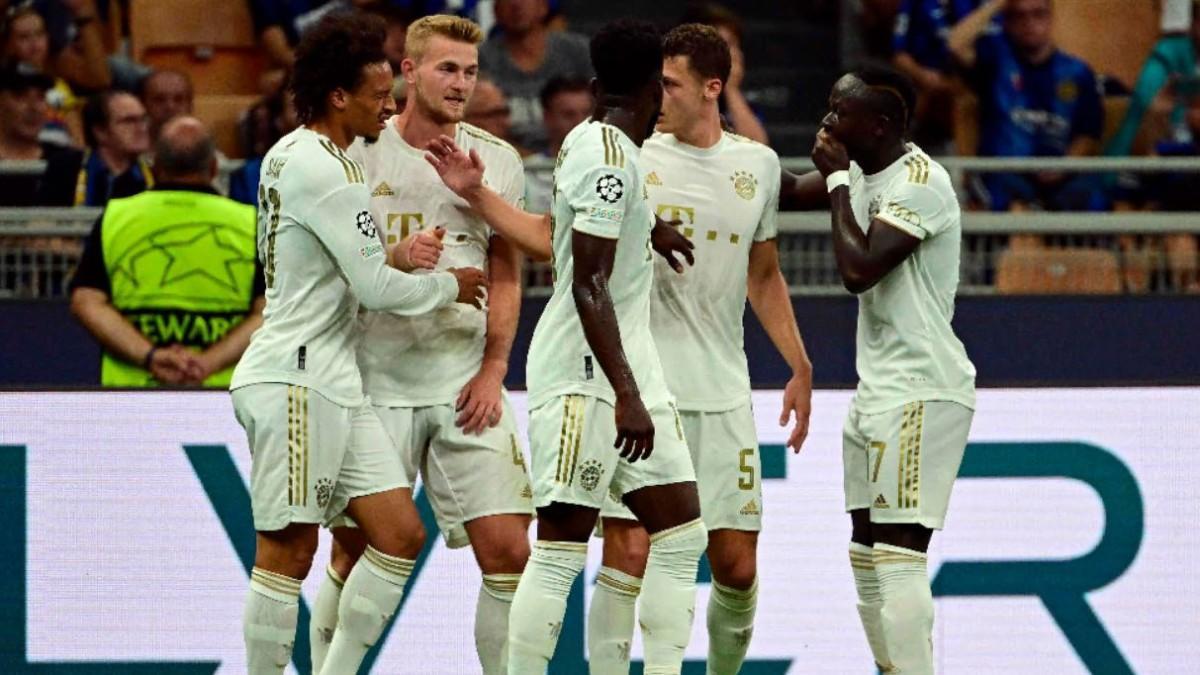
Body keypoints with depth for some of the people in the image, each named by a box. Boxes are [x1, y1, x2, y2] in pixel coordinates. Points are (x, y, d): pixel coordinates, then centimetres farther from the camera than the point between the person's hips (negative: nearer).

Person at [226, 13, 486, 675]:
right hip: (294, 380, -10)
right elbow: (376, 286, -14)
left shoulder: (292, 156, 17)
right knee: (289, 549, -6)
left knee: (401, 534, 4)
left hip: (333, 383, 10)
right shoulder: (321, 169, -15)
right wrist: (449, 286, 3)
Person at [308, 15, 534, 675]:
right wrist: (397, 258, -19)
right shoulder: (357, 152, -1)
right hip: (374, 382, -2)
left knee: (507, 550, -7)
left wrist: (492, 371, 0)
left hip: (466, 387, 2)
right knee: (354, 554, 3)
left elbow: (505, 275, 12)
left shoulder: (497, 160, 7)